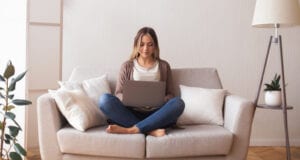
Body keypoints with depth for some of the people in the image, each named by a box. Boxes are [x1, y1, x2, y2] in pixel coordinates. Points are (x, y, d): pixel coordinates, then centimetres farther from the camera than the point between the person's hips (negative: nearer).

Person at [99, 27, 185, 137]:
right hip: (132, 114, 0)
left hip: (156, 115, 0)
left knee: (178, 103, -30)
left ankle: (130, 129, -33)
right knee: (105, 100, -27)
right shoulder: (127, 66, 13)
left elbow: (170, 94, 13)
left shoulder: (164, 66, 14)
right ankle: (151, 130, -33)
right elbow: (118, 94, 10)